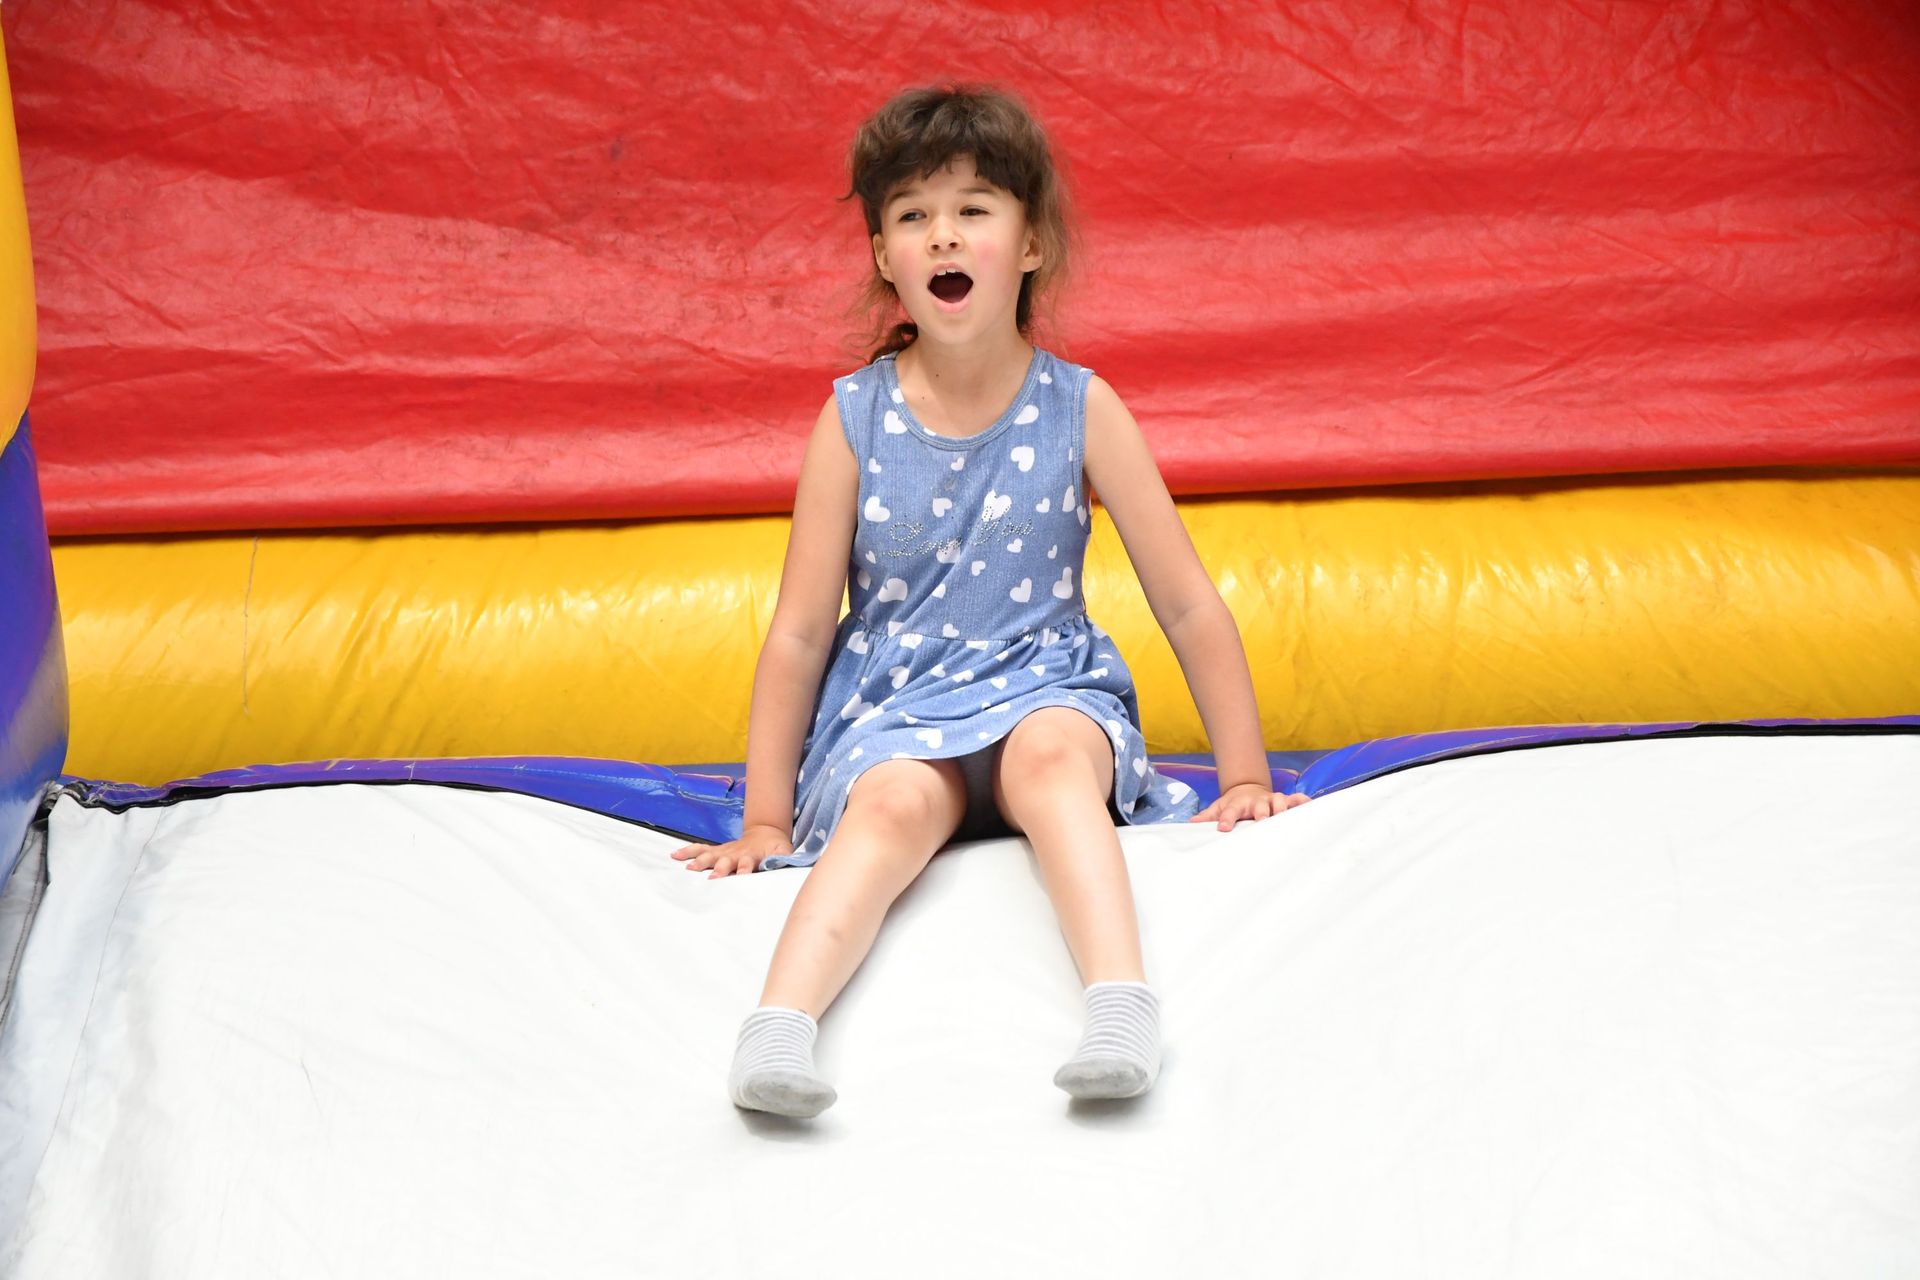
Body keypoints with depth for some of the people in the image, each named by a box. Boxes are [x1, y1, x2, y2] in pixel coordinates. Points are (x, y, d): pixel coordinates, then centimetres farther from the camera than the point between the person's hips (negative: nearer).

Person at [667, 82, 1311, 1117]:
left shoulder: (1080, 409, -1)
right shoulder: (854, 419, -1)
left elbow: (1188, 606, 4)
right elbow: (799, 632, 3)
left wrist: (1246, 780, 4)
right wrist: (765, 821, 2)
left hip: (1045, 687, 0)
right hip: (890, 705, 0)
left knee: (1051, 753, -35)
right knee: (897, 801, -34)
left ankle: (1122, 1002, -51)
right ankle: (778, 1026, -53)